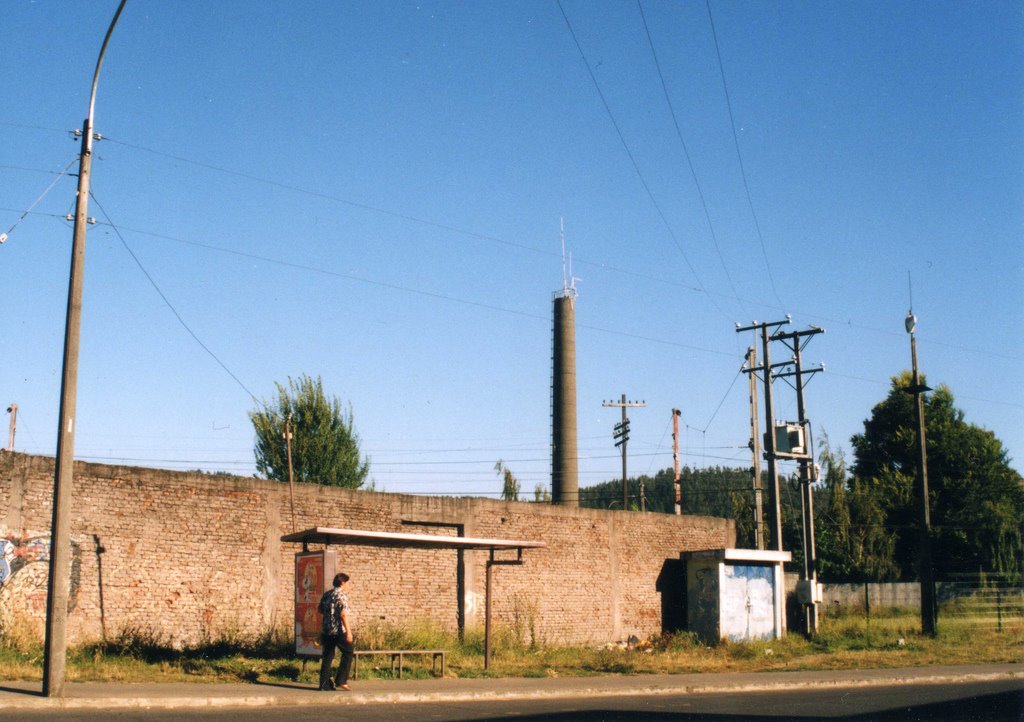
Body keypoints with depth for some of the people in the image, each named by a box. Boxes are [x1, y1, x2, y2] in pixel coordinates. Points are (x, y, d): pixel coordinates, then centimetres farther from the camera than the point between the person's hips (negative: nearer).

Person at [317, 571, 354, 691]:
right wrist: (348, 632, -19)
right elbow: (343, 614, -20)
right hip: (340, 631, -7)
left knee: (327, 656, 10)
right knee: (347, 654, 4)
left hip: (327, 630, 7)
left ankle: (324, 683, 9)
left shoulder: (326, 594, 10)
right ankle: (341, 681, -2)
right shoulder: (341, 595, -13)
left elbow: (320, 610, 20)